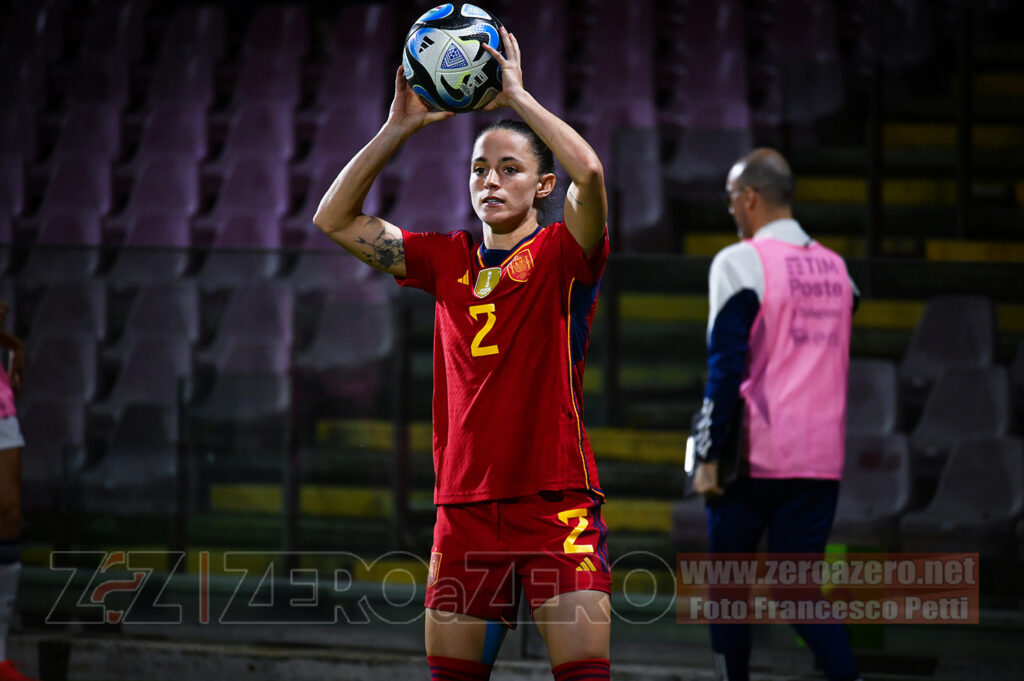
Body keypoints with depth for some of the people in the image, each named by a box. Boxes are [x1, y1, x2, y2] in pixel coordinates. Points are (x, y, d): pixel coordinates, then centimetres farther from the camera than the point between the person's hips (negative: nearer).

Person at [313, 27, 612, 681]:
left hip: (556, 501, -4)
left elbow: (590, 172, -21)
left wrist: (516, 95, -14)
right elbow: (336, 219, 11)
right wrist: (401, 125, 3)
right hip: (465, 508, 4)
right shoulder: (448, 261, 13)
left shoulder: (562, 254, -1)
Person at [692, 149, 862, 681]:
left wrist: (709, 456, -9)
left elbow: (726, 367, -12)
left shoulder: (741, 263, -8)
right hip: (822, 458, 5)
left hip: (753, 454, -5)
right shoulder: (835, 268, 11)